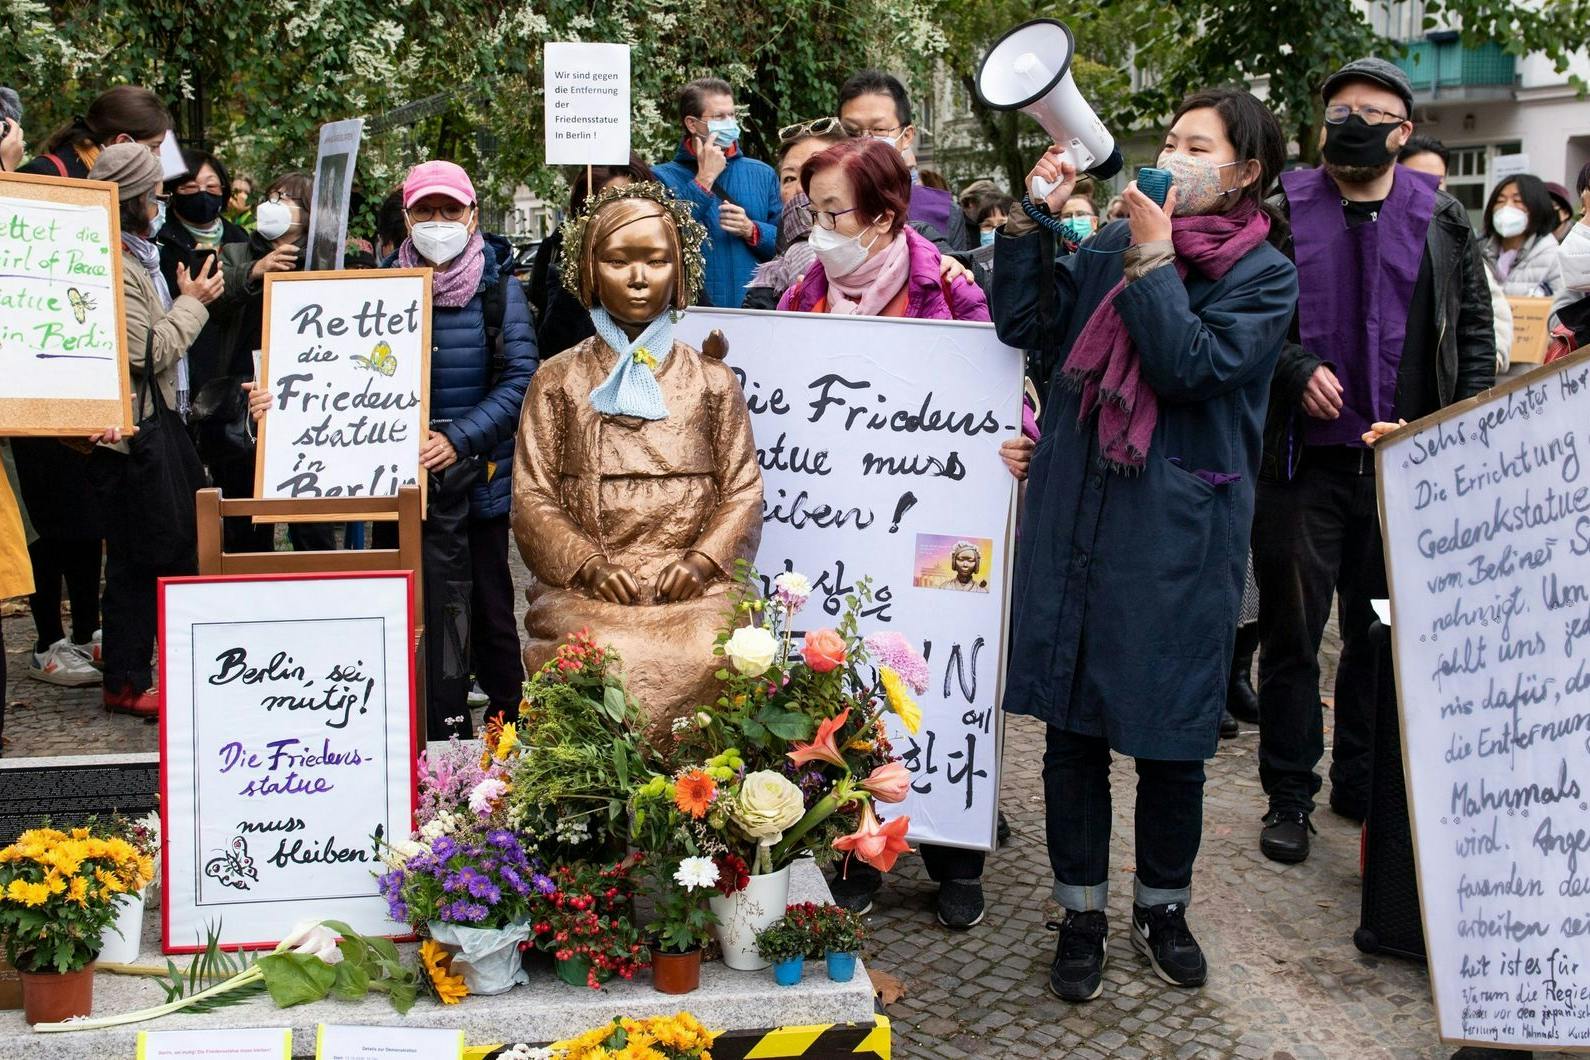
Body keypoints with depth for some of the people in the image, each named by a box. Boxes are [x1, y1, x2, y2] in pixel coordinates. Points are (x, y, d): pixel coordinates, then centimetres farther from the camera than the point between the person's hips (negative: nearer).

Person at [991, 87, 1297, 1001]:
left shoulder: (1265, 275, -1)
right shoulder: (1112, 244, 10)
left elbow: (1190, 364, -16)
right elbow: (1025, 323, 3)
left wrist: (1152, 258, -13)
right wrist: (1037, 215, -2)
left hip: (1180, 531, -3)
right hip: (1076, 513, 3)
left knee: (1169, 730, 7)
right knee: (1073, 722, 7)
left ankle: (1164, 908, 29)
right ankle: (1082, 913, 23)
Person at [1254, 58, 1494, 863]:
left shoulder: (1441, 220, 8)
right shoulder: (1282, 210, 2)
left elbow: (1476, 331, 11)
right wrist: (1295, 369, -14)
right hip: (1303, 458, -2)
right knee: (1291, 631, 4)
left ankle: (1365, 785, 26)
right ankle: (1288, 796, 17)